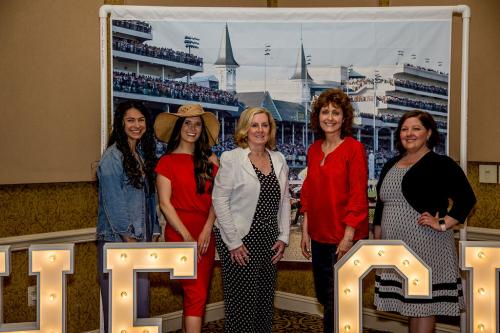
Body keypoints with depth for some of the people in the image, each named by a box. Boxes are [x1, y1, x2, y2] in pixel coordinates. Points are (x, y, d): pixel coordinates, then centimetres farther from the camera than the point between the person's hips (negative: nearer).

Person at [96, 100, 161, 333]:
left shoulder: (144, 154, 14)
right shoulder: (112, 156, -8)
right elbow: (112, 202, -13)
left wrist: (154, 233, 8)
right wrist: (128, 237, -13)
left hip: (141, 239, 7)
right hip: (116, 240, -7)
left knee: (142, 302, 8)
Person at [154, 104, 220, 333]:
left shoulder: (210, 160, 9)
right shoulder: (167, 161, -1)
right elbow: (164, 203, -6)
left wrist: (206, 231, -9)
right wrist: (186, 236, -13)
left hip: (206, 234, 4)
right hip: (179, 233, -4)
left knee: (195, 293, 9)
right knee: (197, 293, -10)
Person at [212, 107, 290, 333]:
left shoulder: (279, 159, 8)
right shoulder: (231, 159, -7)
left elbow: (284, 200, 11)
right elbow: (220, 200, -10)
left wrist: (283, 237, 5)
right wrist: (233, 242, -13)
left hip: (269, 242, 5)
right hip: (239, 241, -5)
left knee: (266, 301, 11)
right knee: (242, 302, 1)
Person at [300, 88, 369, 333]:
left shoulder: (354, 148, -10)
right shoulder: (314, 150, 9)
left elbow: (358, 196, -13)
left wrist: (348, 237, -16)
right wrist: (305, 231, 10)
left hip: (345, 238, -6)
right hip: (319, 236, 7)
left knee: (335, 301, 2)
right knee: (323, 295, 17)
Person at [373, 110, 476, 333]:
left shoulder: (441, 164, -5)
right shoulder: (391, 165, 14)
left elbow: (466, 198, -11)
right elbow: (380, 205, 19)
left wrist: (443, 224, -16)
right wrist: (377, 240, 15)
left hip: (426, 247, -6)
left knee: (423, 304, 0)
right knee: (409, 303, 14)